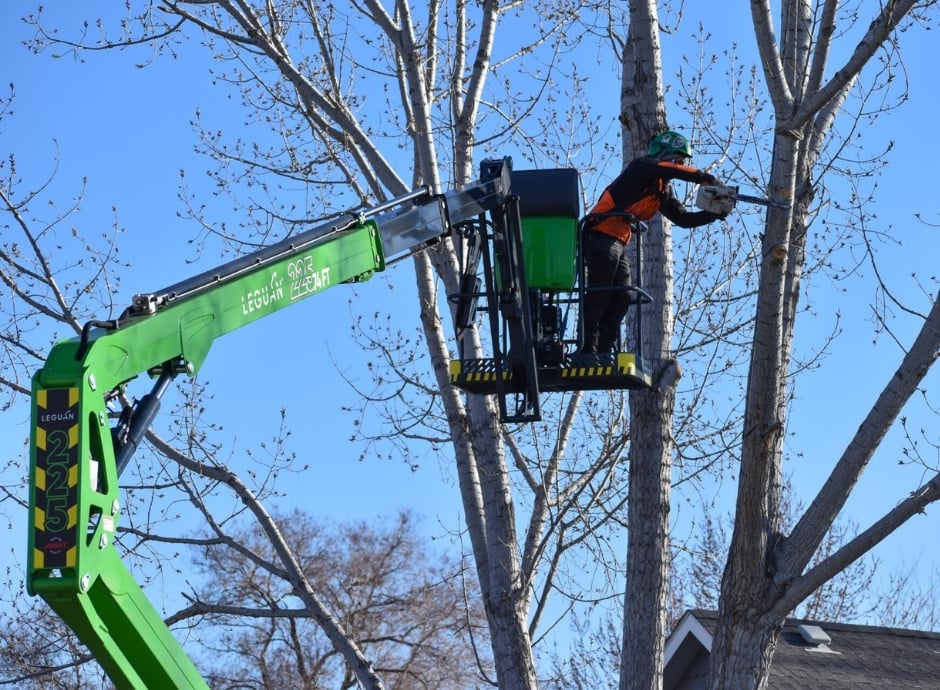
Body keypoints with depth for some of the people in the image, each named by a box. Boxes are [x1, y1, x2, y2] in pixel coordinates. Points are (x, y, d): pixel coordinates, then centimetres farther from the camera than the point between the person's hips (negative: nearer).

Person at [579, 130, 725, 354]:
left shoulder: (663, 191, 18)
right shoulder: (641, 167, -5)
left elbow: (683, 218, 15)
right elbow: (671, 170, -23)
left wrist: (713, 215, 0)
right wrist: (708, 179, -22)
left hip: (618, 243, 9)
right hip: (602, 237, -9)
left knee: (621, 298, 2)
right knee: (599, 295, -11)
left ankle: (602, 350, 4)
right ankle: (588, 350, -11)